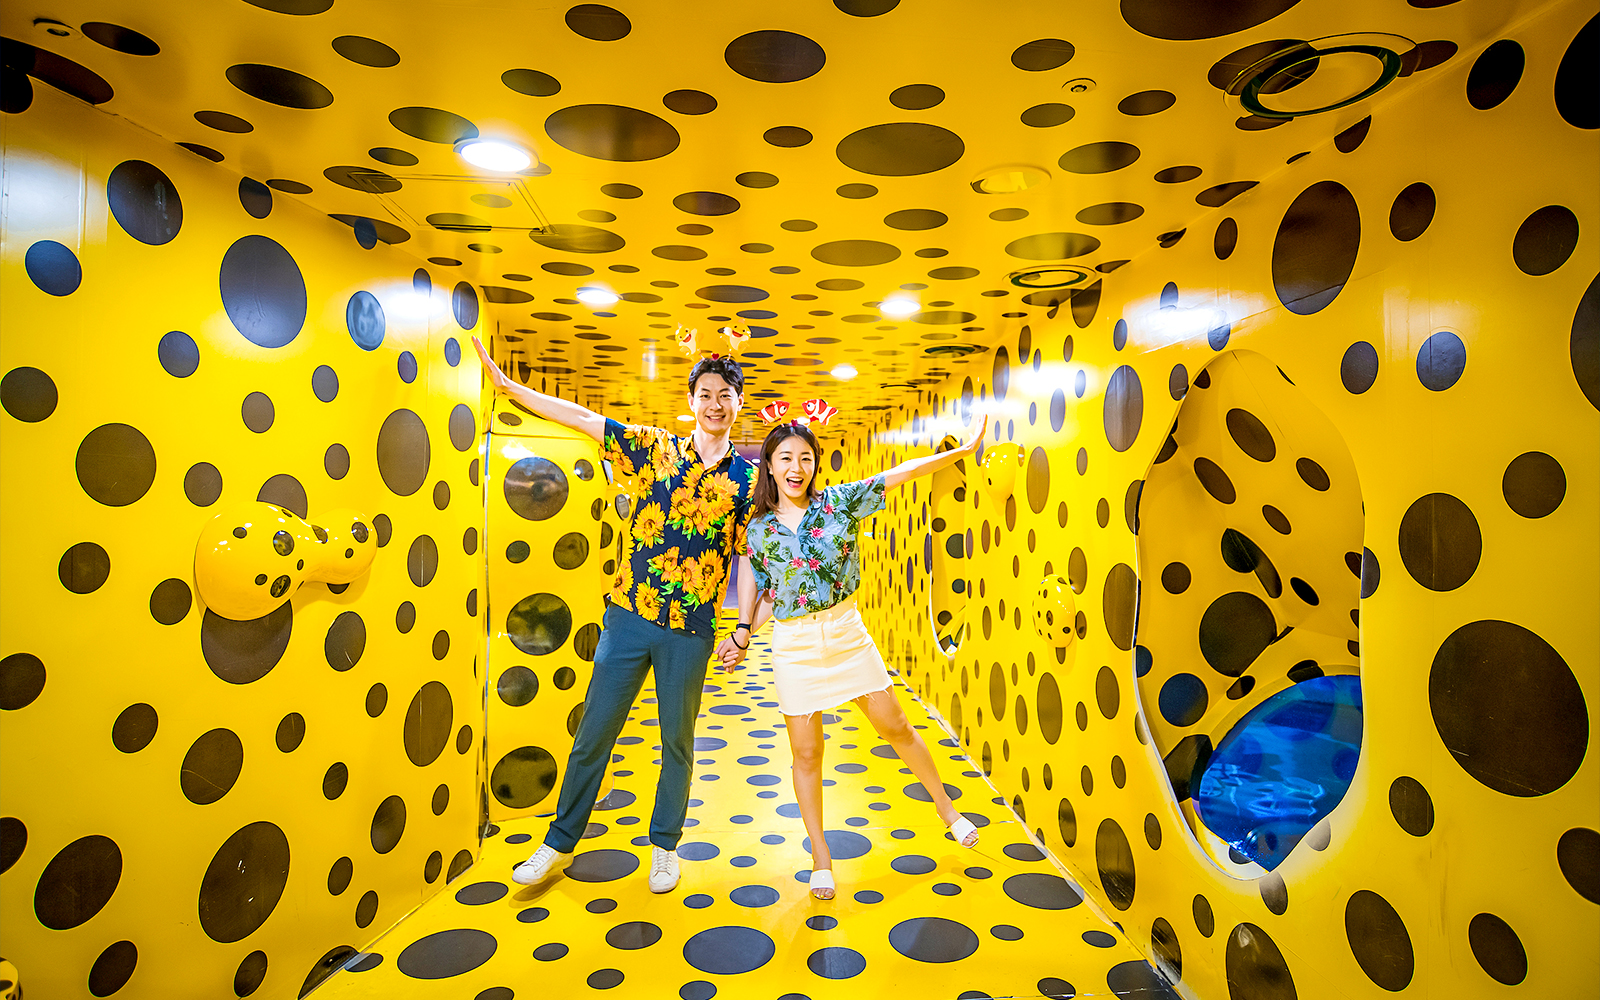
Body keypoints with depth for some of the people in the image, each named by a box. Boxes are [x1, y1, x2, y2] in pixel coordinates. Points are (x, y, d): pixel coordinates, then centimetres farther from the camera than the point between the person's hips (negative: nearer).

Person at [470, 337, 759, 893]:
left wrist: (743, 630, -2)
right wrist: (507, 385, -3)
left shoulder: (747, 479, 2)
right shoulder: (655, 447, 3)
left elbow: (748, 559, 3)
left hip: (691, 630, 0)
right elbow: (585, 419, 0)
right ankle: (559, 845, 28)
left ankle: (664, 847, 32)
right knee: (593, 733, 10)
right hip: (629, 616, 1)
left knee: (677, 742, 12)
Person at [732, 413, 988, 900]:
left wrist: (964, 449, -7)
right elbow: (764, 600, 5)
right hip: (794, 645, 0)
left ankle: (947, 808, 35)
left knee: (896, 727, 11)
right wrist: (742, 638, -6)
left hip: (847, 632, 0)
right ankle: (820, 857, 25)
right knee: (807, 753, 7)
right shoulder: (757, 530, -2)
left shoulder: (838, 502, -4)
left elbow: (902, 472, -6)